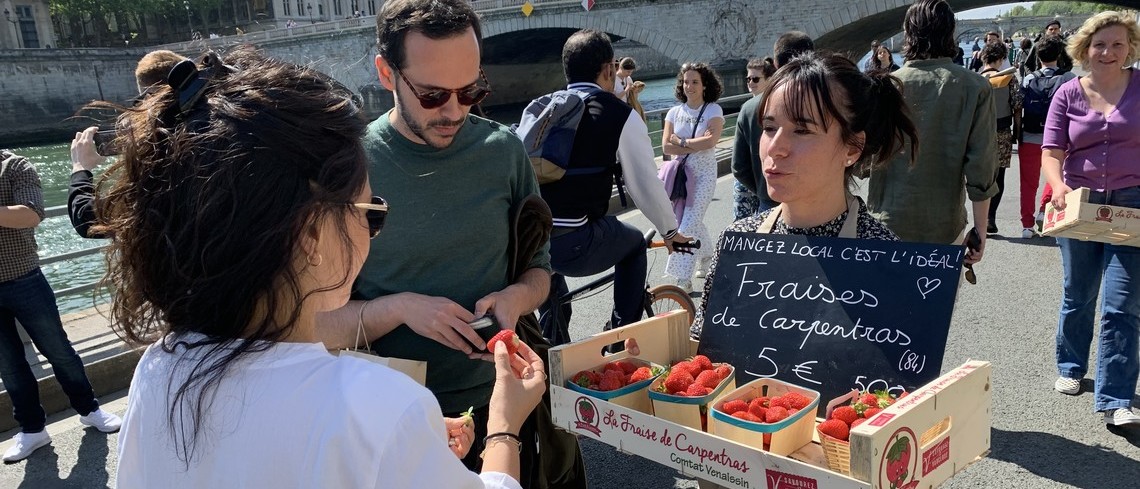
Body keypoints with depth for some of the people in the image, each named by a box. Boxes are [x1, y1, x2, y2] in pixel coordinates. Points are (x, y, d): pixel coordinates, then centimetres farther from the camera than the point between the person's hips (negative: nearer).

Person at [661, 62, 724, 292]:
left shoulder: (713, 110, -4)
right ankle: (705, 256, 40)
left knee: (689, 225, -11)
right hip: (680, 173, 4)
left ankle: (683, 279, -8)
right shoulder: (674, 112, 5)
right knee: (693, 222, 13)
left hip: (703, 175, -4)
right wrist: (697, 144, -12)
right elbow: (666, 146, -6)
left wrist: (683, 142, -11)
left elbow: (711, 140, -20)